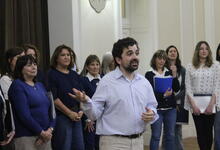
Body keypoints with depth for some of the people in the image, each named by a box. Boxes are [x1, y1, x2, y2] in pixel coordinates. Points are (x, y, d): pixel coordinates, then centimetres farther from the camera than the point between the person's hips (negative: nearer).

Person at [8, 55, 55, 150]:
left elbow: (50, 109, 10)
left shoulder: (40, 85, 15)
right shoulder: (17, 85, -6)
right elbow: (24, 115, -15)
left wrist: (50, 129, -6)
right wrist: (42, 132, -12)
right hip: (26, 137, -6)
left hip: (45, 136, 6)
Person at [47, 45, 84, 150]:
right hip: (61, 116, -6)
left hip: (76, 116, 6)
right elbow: (54, 98, -11)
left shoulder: (74, 75, 15)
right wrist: (69, 113, -13)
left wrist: (81, 110, 0)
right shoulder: (52, 74, -4)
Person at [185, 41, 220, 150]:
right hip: (195, 102, 1)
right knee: (200, 131, 1)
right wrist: (193, 105, -6)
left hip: (210, 102, -1)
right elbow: (188, 88, 3)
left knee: (208, 131, 4)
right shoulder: (190, 67, 6)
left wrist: (211, 105, -9)